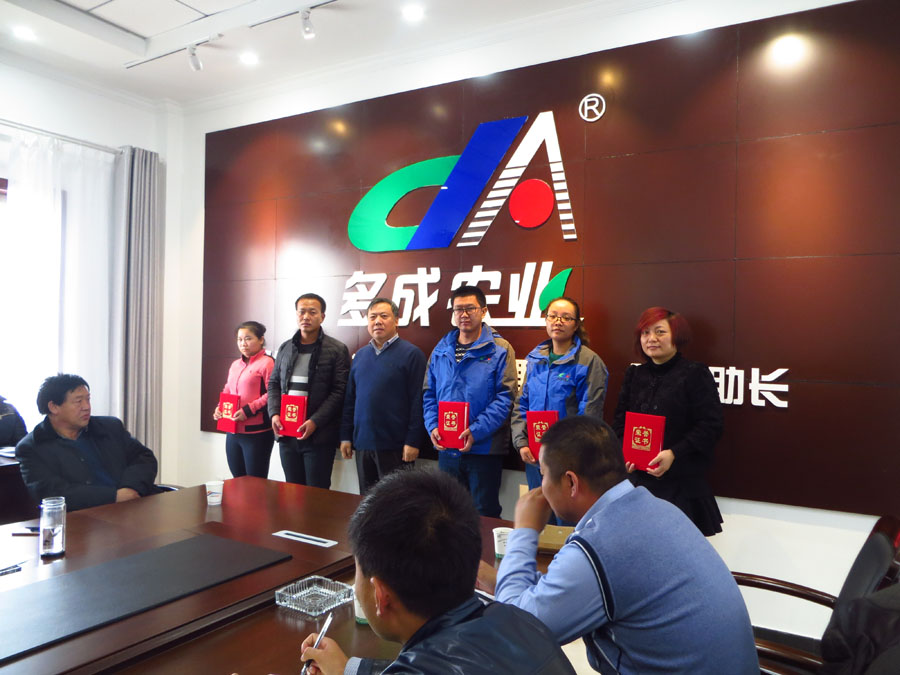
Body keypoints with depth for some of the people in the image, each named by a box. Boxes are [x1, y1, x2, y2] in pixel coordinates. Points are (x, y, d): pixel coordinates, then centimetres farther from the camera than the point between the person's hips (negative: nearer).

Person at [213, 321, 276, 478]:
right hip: (233, 432, 8)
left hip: (256, 433, -8)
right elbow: (226, 392, 24)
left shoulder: (267, 362, -8)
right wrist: (219, 408, 6)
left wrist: (248, 410, -20)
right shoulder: (235, 365, 16)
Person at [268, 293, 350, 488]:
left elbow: (339, 391, -9)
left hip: (319, 435, -5)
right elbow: (274, 384, 16)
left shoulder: (337, 349, -4)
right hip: (286, 433, 5)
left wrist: (315, 421, -17)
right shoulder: (285, 348, 13)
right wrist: (274, 414, -1)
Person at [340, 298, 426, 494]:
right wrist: (345, 435, 9)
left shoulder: (411, 353, -6)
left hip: (395, 447, -5)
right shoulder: (361, 355, 12)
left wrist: (412, 441, -14)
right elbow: (349, 399, 14)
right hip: (362, 443, 6)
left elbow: (417, 401, -10)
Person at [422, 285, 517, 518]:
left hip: (484, 447, -4)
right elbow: (429, 394, 9)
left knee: (485, 514, 8)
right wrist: (433, 427, -6)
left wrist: (475, 431, -19)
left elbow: (505, 397, -12)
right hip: (446, 448, 4)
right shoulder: (441, 350, 8)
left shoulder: (500, 350, -6)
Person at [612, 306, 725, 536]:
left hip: (682, 483, -4)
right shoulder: (634, 375, 13)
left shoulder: (695, 374, -4)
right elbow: (620, 421, 13)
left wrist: (674, 454, -19)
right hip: (637, 478, 4)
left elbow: (711, 425, -10)